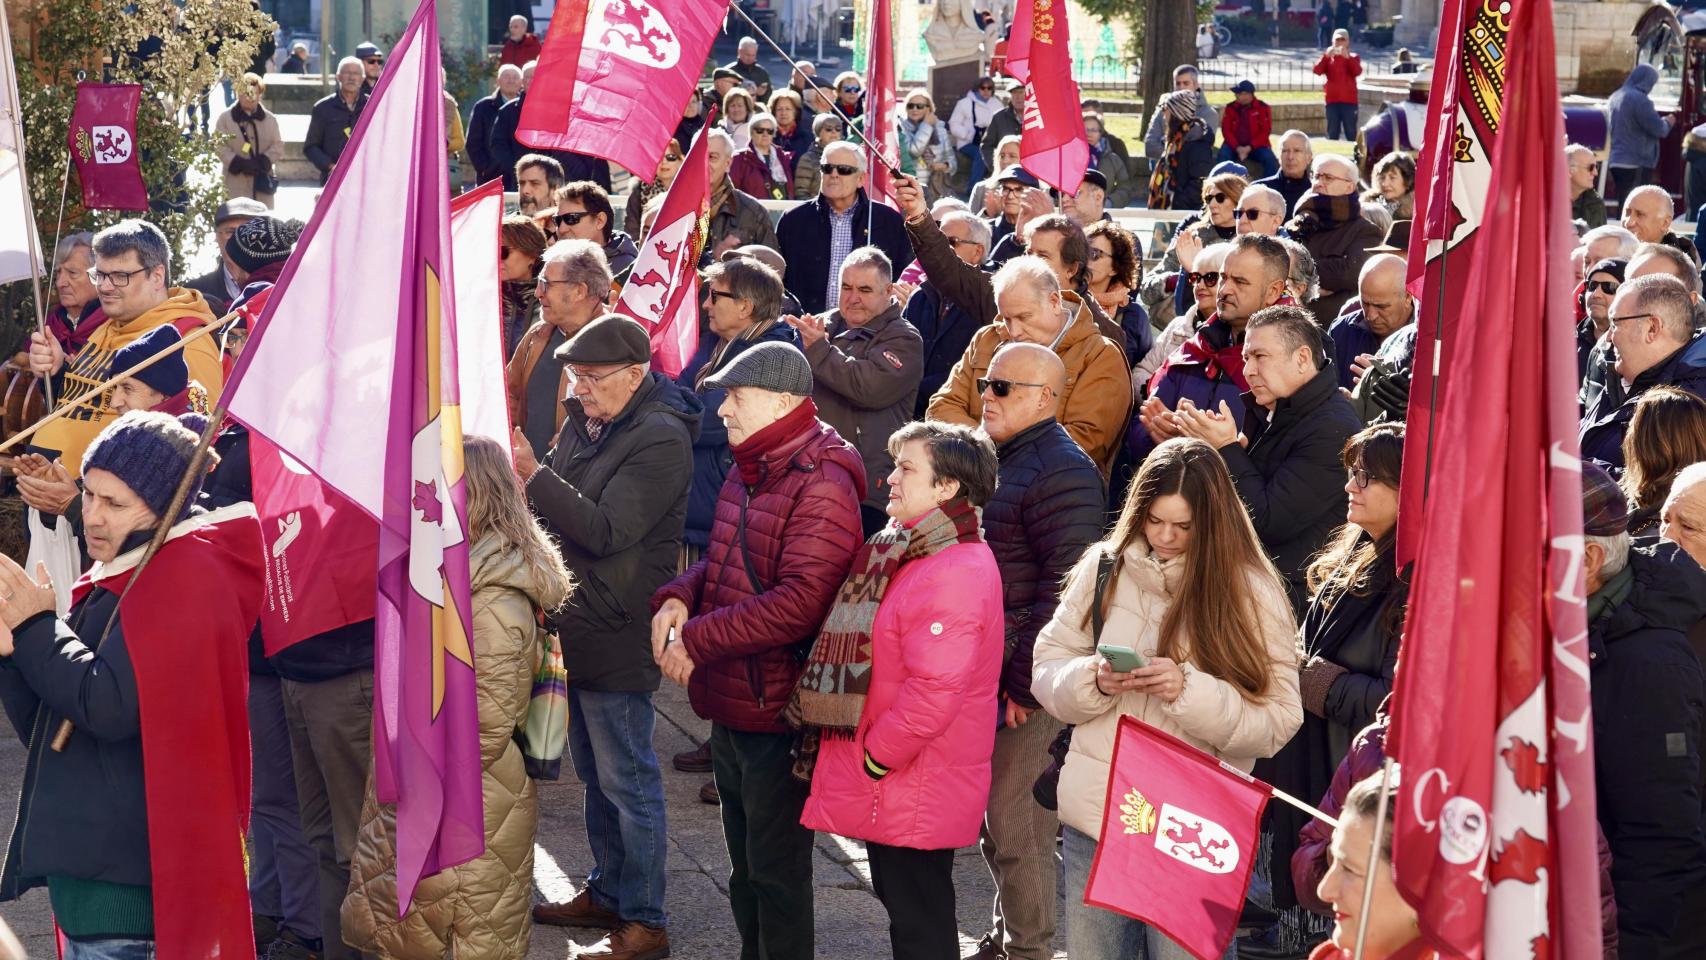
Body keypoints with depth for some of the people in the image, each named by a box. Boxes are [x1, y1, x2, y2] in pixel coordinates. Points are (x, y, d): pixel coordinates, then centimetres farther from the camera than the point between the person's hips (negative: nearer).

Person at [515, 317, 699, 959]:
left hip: (617, 637, -9)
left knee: (626, 781, -2)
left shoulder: (660, 441, -18)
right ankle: (605, 894, 32)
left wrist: (533, 474, -28)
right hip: (575, 628, 9)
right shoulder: (585, 423, 10)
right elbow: (562, 512, 19)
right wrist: (526, 480, -1)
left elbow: (605, 530, -25)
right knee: (595, 776, 19)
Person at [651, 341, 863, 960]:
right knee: (745, 867, 22)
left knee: (776, 873, 2)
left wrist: (698, 640, -25)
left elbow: (801, 603, -28)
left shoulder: (822, 486, -20)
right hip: (731, 706, 9)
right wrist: (680, 596, -2)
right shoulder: (749, 474, 10)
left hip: (779, 716, -9)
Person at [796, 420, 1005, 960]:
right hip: (892, 791, 10)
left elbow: (935, 689, -30)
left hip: (913, 793, -10)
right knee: (903, 906, 19)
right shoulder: (908, 554, 11)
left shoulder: (955, 573, -23)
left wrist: (875, 759, -19)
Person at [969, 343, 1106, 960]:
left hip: (1028, 681, -9)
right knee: (993, 821, 18)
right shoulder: (994, 457, 14)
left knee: (1017, 826, -3)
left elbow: (1066, 587, -22)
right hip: (987, 672, 9)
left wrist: (1021, 679, -20)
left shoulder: (1061, 472, -16)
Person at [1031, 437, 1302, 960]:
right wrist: (1093, 681, -15)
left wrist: (1189, 691, -24)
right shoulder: (1105, 569, 2)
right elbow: (1046, 670, 6)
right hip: (1095, 813, 3)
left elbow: (1277, 723, -10)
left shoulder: (1253, 595, -6)